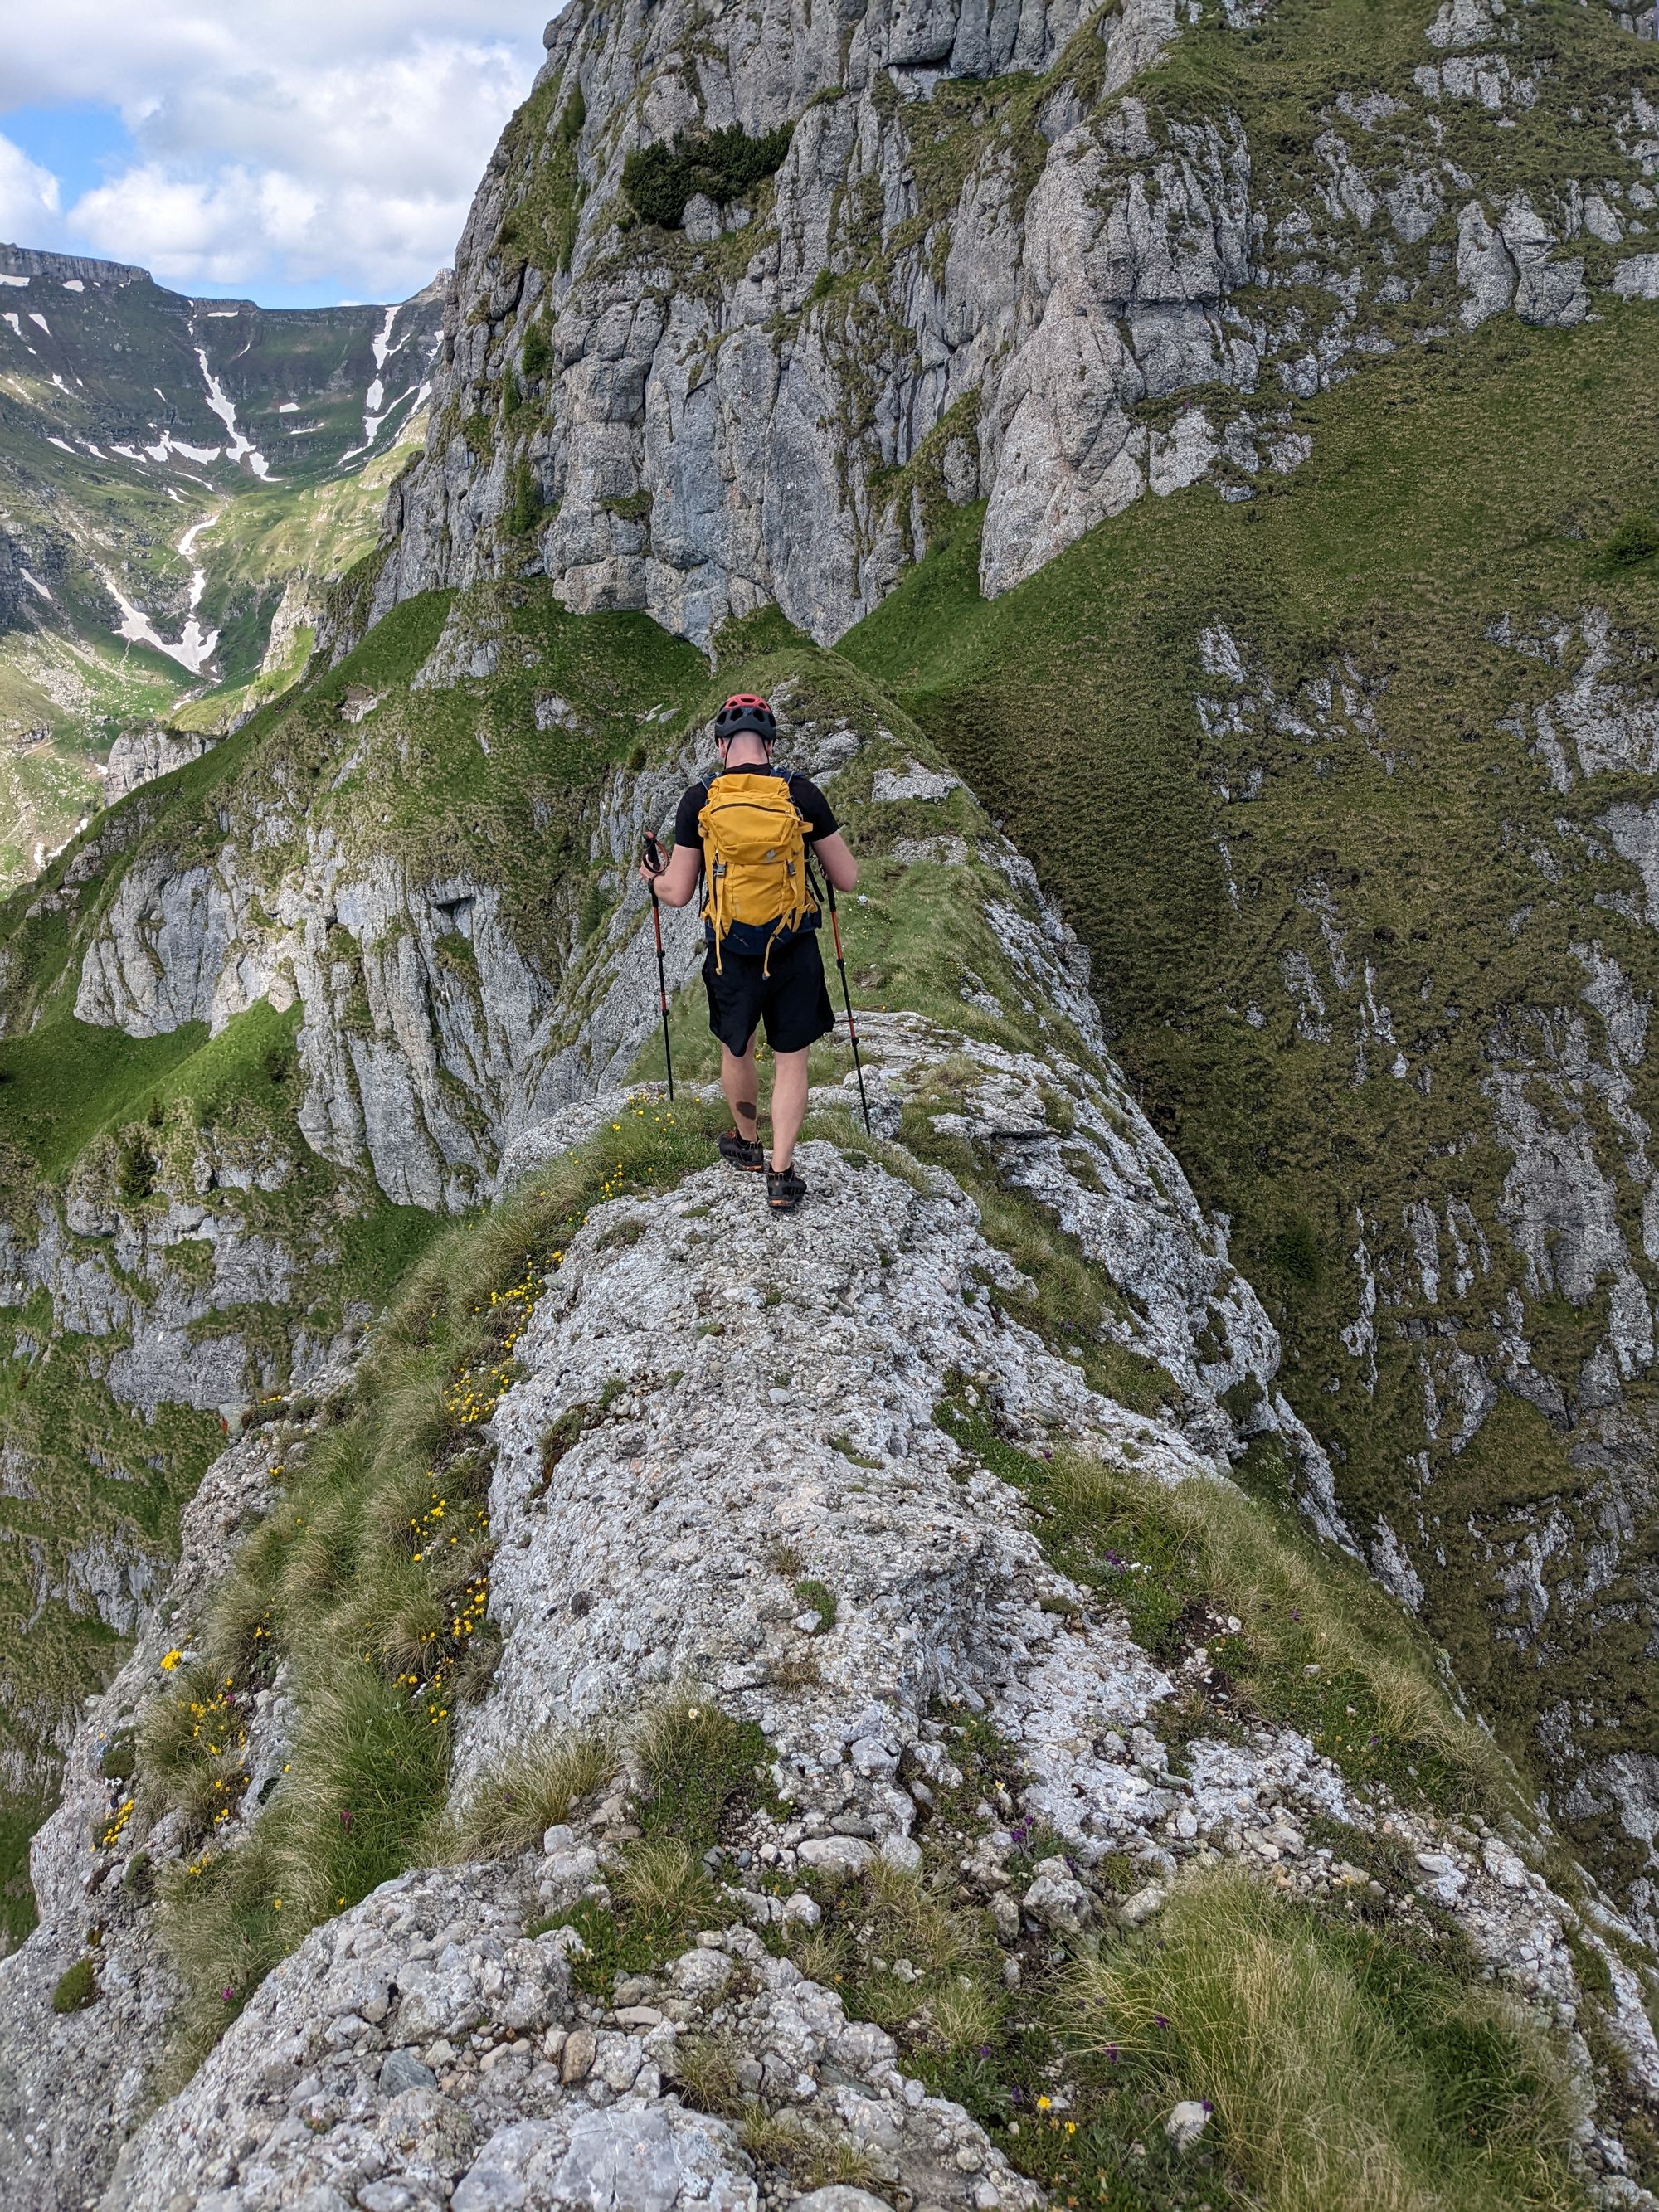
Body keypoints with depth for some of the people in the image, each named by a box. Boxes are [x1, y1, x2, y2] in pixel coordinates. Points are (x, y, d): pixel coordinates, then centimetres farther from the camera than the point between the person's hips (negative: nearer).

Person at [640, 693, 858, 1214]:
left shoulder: (699, 801, -8)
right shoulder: (802, 795, -9)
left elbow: (678, 894, -4)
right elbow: (847, 879, -2)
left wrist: (652, 877, 19)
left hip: (731, 954, 1)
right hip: (794, 952, -1)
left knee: (736, 1050, 24)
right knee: (791, 1059, 11)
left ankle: (747, 1145, 44)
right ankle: (781, 1176, 8)